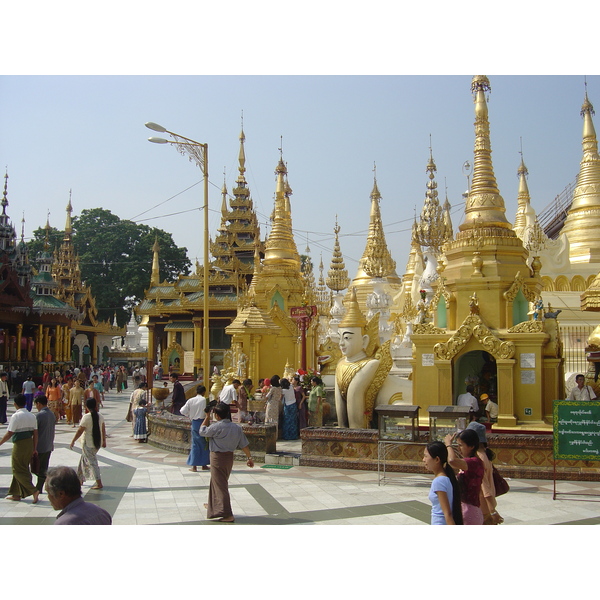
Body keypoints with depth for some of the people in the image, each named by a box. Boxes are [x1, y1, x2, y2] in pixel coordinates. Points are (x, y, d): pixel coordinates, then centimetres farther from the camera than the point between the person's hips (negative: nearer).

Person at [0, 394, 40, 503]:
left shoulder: (16, 416, -14)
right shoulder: (32, 416, 6)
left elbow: (9, 433, -15)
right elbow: (35, 433, 6)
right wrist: (34, 448, 12)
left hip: (19, 445, -7)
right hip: (29, 444, 7)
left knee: (18, 470, 3)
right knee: (23, 468, 16)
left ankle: (33, 491, -9)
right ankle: (16, 494, 25)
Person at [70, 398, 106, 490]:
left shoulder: (86, 417, -17)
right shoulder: (100, 416, 2)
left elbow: (80, 431, -15)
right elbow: (103, 429, 8)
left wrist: (73, 441, -6)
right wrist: (104, 441, 18)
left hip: (88, 443, -7)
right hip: (97, 443, 7)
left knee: (92, 462, -2)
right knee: (83, 459, 23)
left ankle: (99, 484, -5)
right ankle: (80, 479, 34)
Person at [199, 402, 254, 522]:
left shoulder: (216, 427, -20)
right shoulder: (236, 427, -1)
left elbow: (202, 431, -2)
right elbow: (244, 444, 3)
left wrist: (207, 416, 7)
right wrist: (249, 457, 13)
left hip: (218, 458, -7)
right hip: (229, 457, 7)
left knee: (220, 485, -2)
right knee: (217, 482, 26)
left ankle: (227, 515, -4)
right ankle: (214, 505, 45)